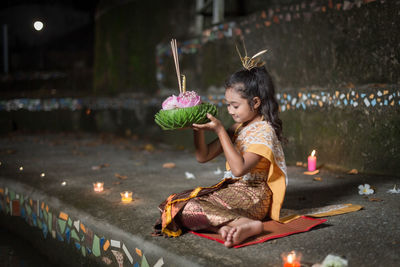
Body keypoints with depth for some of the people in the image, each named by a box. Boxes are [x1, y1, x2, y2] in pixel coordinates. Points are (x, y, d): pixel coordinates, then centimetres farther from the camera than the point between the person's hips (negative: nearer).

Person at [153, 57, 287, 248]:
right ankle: (224, 226, -32)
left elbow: (239, 168, -24)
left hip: (251, 196, -9)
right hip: (230, 189, 9)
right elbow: (203, 157, 14)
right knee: (178, 203, -11)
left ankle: (249, 225, -31)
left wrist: (220, 131, -21)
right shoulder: (237, 128, 15)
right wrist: (198, 129, -2)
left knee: (188, 207, -26)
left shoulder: (264, 131, -10)